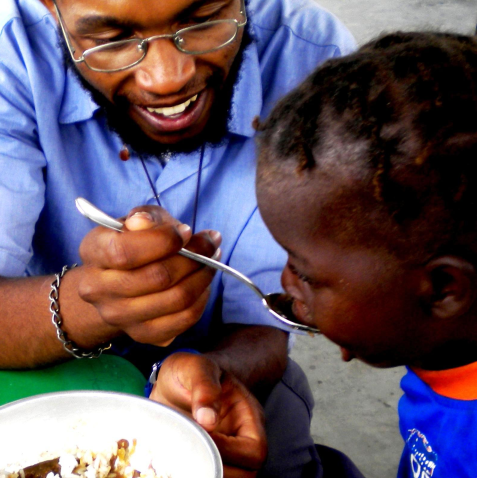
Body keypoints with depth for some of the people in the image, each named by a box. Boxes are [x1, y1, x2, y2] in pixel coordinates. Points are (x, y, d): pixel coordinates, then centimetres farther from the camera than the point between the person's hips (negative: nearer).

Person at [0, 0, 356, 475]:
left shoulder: (314, 62, -19)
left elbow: (261, 325, -18)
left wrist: (201, 379, -38)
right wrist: (83, 308, -44)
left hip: (230, 367, 0)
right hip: (49, 379, 1)